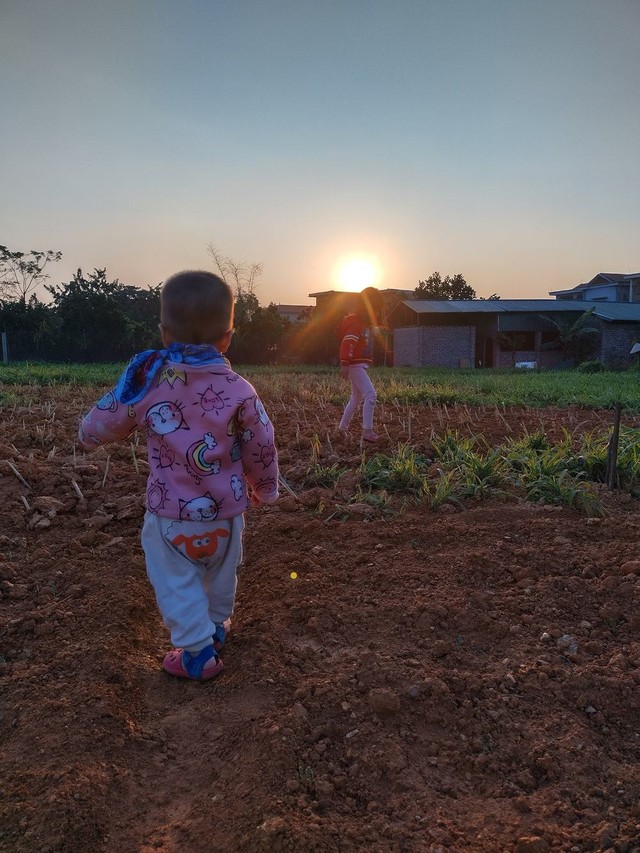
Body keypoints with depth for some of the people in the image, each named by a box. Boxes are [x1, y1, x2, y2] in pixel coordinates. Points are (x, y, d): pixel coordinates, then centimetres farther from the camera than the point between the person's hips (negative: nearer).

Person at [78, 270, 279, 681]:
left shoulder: (146, 379, -12)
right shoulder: (239, 390, -12)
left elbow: (96, 427, 0)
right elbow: (261, 451, -3)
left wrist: (89, 434, 24)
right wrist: (265, 490, 16)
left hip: (170, 514, -2)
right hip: (225, 512, 3)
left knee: (178, 584, 15)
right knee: (220, 575, 26)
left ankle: (198, 653, 18)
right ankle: (217, 626, 47)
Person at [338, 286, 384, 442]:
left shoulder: (366, 321, 16)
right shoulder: (356, 322, -15)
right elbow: (347, 343, -24)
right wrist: (344, 364, -30)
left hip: (361, 365, 11)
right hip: (355, 365, -11)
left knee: (356, 398, 18)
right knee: (370, 395, -15)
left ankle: (342, 428, 28)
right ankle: (367, 431, -13)